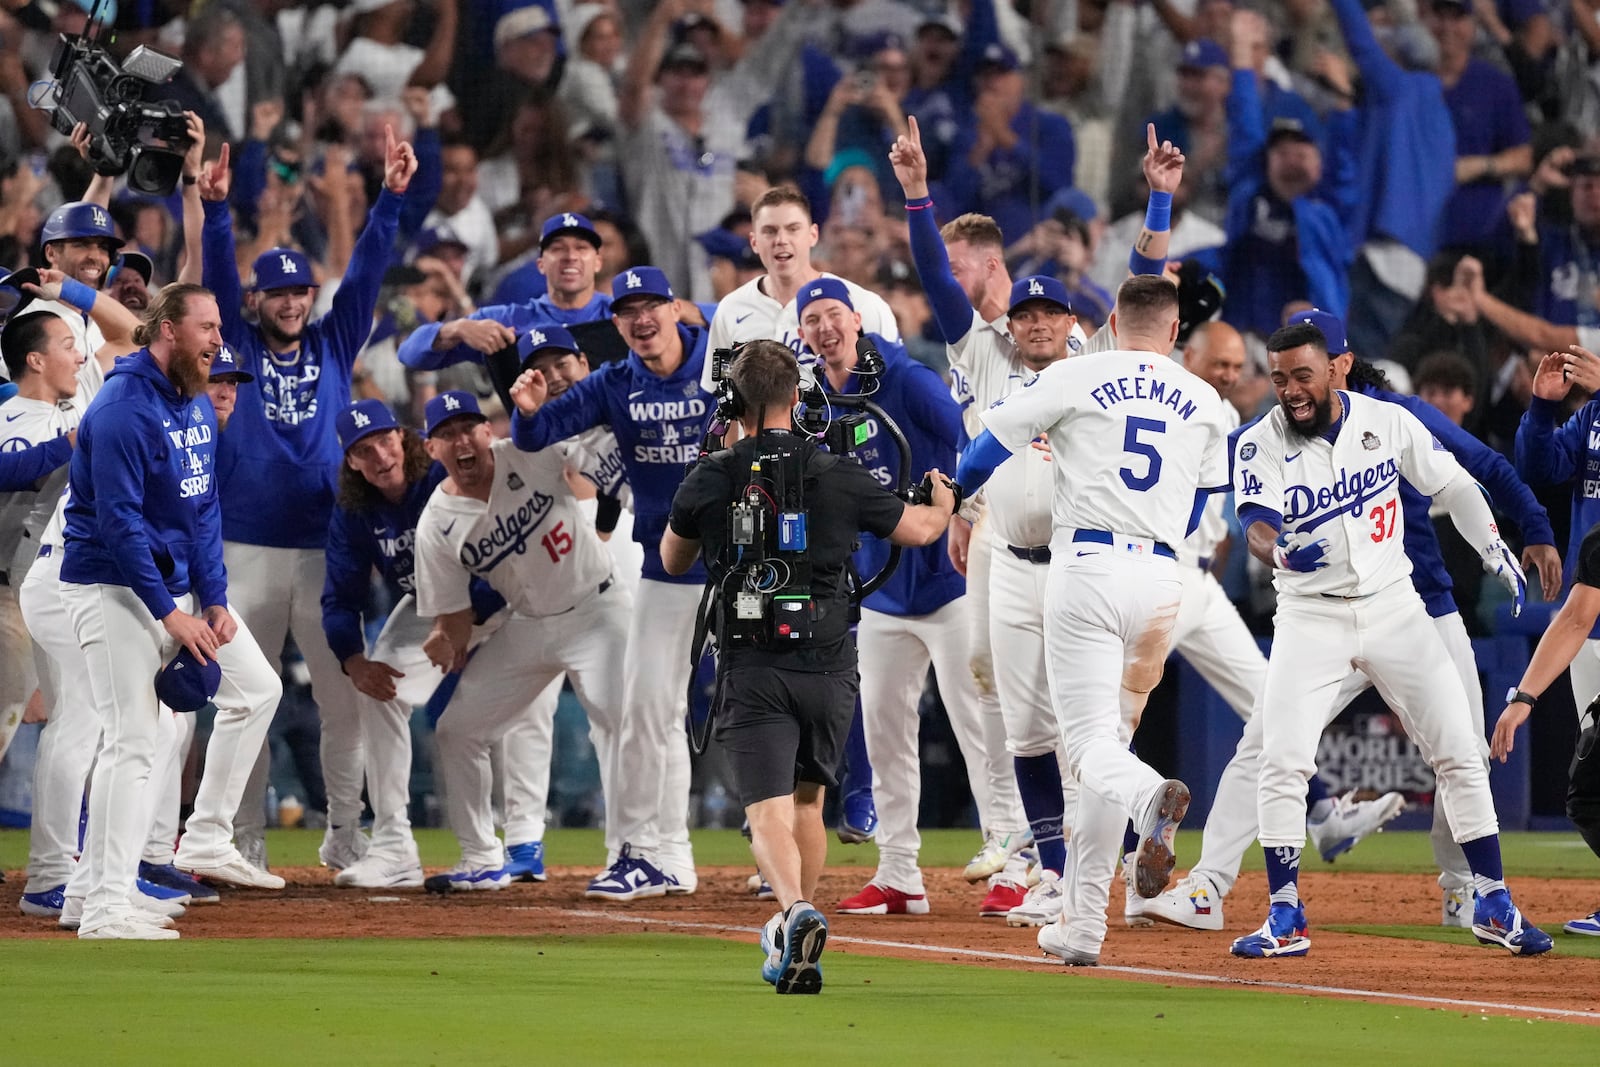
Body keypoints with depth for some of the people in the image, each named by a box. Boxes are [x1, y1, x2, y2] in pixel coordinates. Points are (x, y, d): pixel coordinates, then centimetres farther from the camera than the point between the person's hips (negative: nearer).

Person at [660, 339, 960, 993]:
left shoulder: (709, 481, -1)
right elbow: (920, 530, 20)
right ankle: (796, 936, 25)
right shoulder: (839, 478, 2)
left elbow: (672, 562, 18)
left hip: (753, 666, -2)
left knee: (768, 810, -9)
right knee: (807, 797, 21)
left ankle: (796, 911, -35)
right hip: (830, 666, 2)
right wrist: (945, 504, 43)